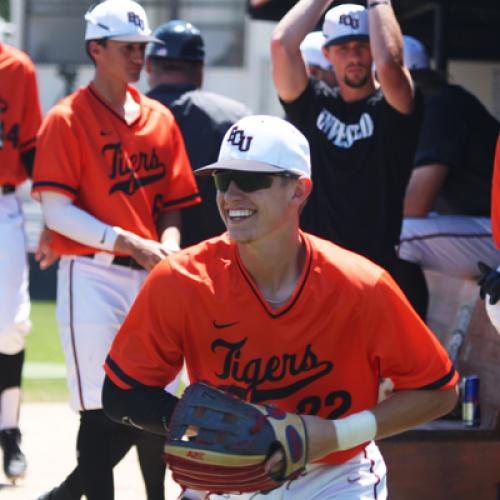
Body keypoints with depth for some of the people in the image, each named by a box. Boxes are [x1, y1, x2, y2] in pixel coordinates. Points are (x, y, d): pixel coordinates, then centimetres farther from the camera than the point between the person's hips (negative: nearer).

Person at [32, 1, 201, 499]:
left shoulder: (159, 119, 12)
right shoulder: (67, 120, -5)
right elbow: (56, 211, -11)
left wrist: (167, 245, -5)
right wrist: (127, 242, -19)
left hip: (150, 278, 6)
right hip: (93, 276, -6)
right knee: (103, 414, -7)